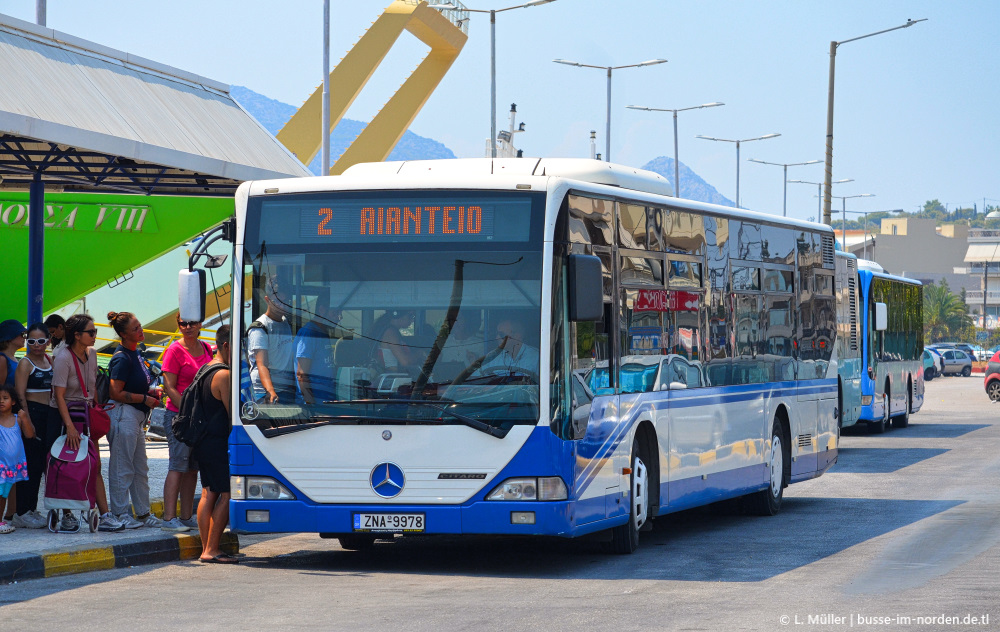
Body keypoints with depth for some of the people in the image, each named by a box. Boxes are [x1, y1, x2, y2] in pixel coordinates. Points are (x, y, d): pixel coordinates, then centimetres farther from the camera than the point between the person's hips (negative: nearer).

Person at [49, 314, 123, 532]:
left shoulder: (91, 354, 5)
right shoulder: (63, 357, -17)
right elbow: (59, 395, -21)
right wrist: (70, 426, -27)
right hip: (62, 415, -6)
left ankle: (104, 516, -6)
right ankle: (67, 516, 10)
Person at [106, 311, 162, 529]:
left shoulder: (134, 353, 13)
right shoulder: (122, 358, -16)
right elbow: (116, 393, -19)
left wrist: (149, 391, 10)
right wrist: (145, 399, -14)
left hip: (135, 417, 10)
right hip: (124, 415, -10)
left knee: (140, 469, 15)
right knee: (122, 468, -2)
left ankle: (143, 513, 23)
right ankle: (120, 514, 5)